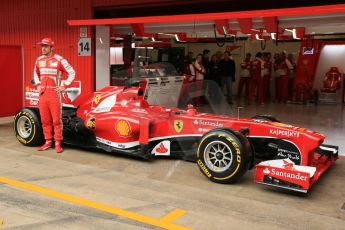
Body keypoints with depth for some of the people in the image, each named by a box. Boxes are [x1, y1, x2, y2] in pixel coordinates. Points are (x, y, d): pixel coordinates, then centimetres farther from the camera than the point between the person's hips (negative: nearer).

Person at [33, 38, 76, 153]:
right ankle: (48, 142, 22)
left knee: (56, 120, -2)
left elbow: (72, 73, 0)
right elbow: (35, 73, 28)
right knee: (45, 120, 11)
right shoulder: (39, 60, 11)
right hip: (42, 94, 5)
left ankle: (58, 143, 7)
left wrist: (64, 86, -6)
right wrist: (38, 85, 14)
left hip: (55, 94, -5)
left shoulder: (59, 60, -5)